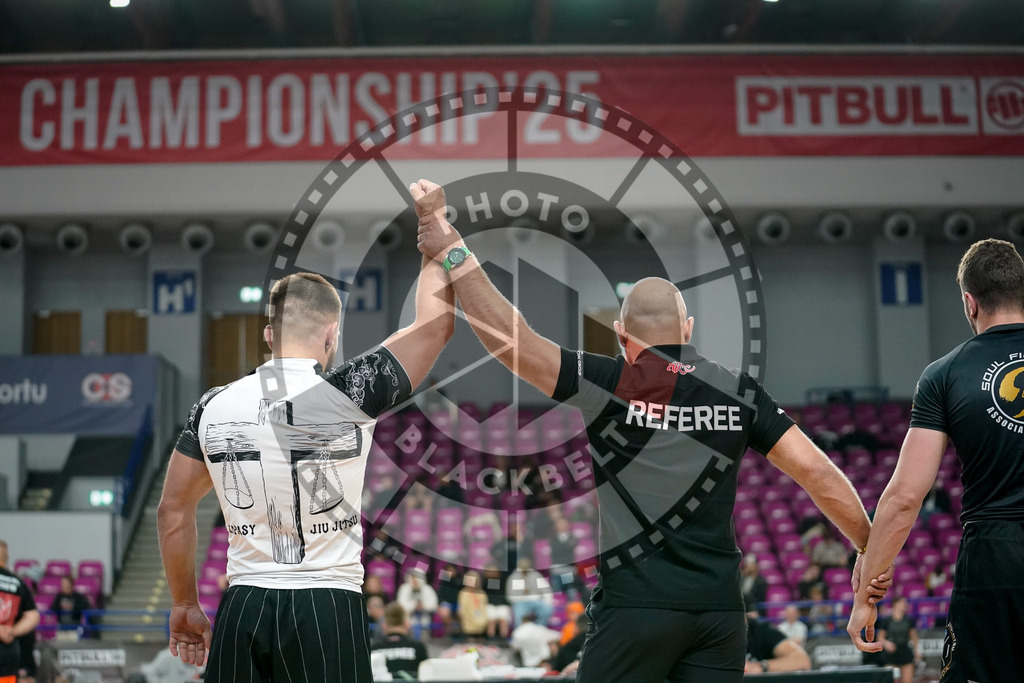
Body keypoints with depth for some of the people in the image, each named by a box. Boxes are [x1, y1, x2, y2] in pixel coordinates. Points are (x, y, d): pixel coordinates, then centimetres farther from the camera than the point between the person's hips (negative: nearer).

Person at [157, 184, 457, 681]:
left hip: (242, 608, 4)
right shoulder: (346, 396, -10)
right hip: (327, 608, -3)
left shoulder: (213, 408, 2)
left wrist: (184, 604, 22)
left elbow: (173, 513, 11)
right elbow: (437, 321, -2)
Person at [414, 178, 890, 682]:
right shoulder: (739, 393, 7)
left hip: (636, 603, -3)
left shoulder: (609, 385, -3)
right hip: (720, 606, 3)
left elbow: (508, 339, -8)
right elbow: (816, 472, 4)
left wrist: (450, 249, -4)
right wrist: (872, 550, 16)